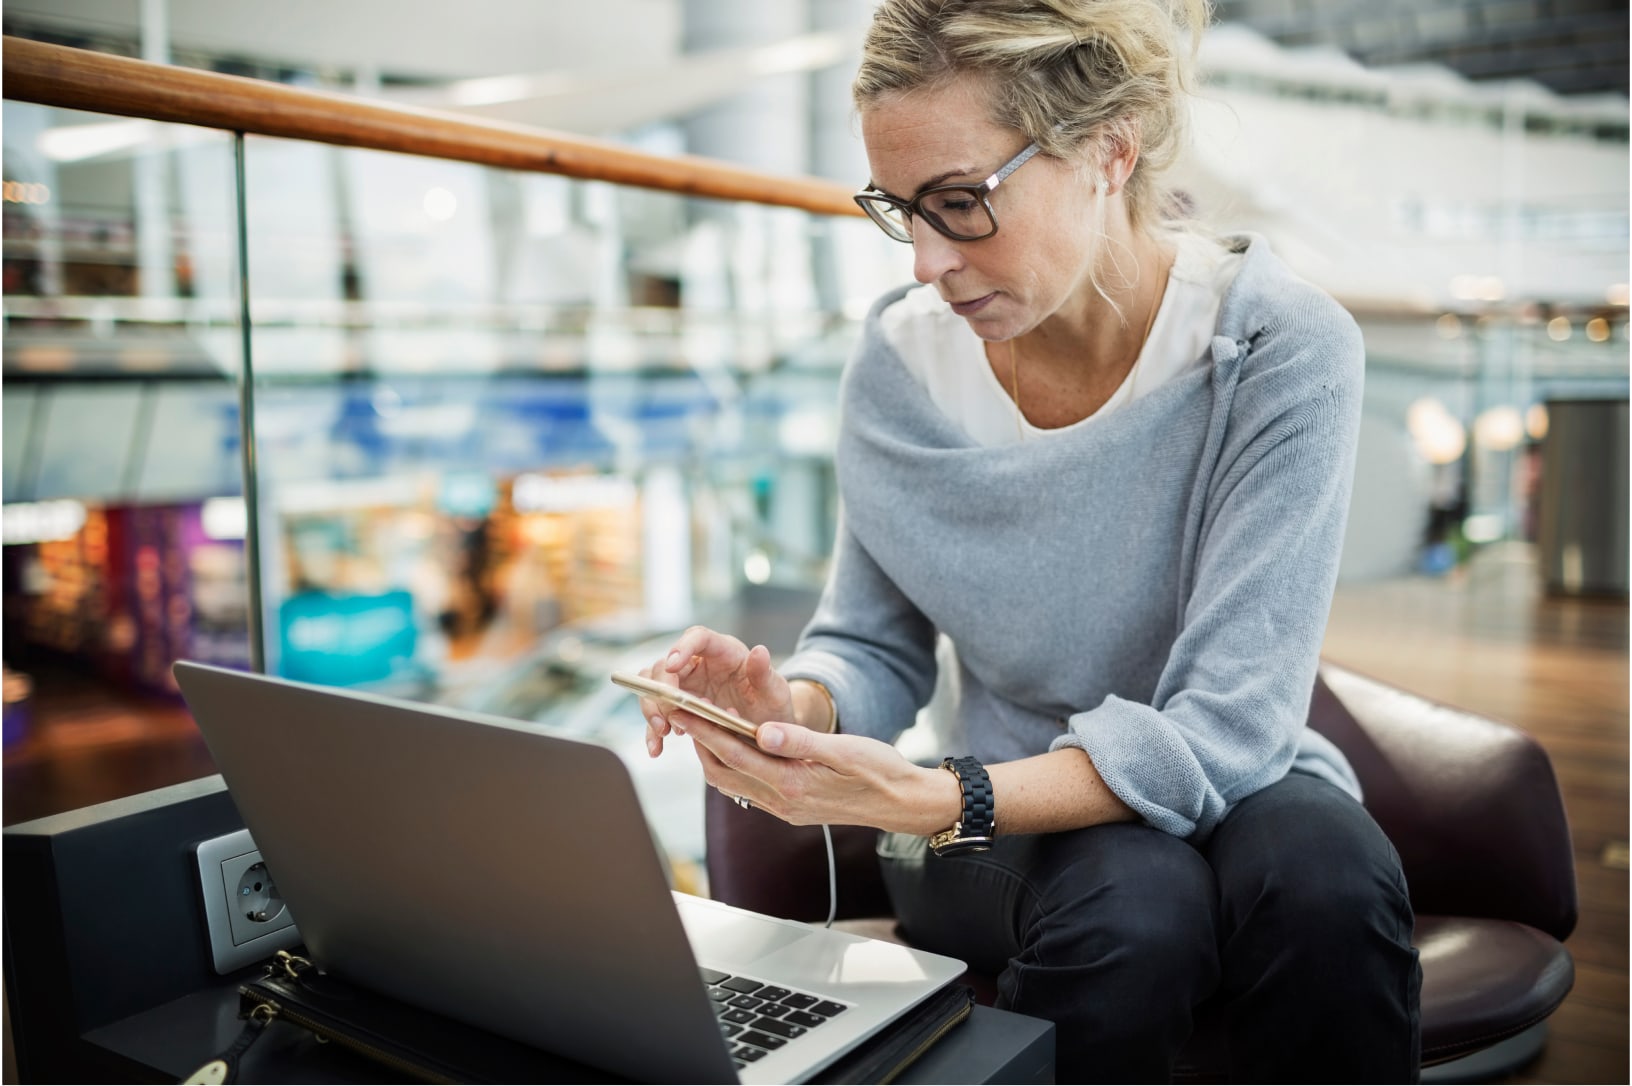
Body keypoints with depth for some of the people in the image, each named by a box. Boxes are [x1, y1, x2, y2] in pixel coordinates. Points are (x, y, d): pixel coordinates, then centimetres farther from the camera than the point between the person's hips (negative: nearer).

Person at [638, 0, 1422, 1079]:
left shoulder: (1282, 346, -17)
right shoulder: (902, 358, -7)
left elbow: (1221, 728, -22)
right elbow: (875, 647, 2)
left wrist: (934, 801, -34)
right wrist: (800, 704, -22)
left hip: (1228, 793, 0)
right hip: (1003, 817, 1)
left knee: (1324, 873, -34)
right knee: (1128, 898, -33)